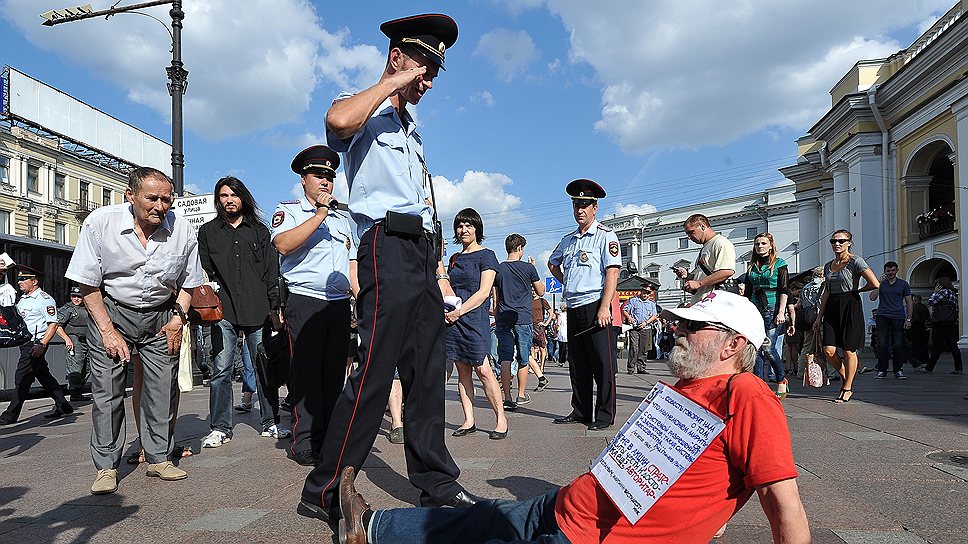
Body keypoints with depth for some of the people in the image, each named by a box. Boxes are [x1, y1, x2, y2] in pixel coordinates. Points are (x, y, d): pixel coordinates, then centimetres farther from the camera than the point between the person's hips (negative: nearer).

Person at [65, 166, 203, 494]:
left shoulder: (183, 230, -9)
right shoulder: (100, 222, -14)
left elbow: (188, 283, 7)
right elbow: (87, 284, -7)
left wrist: (178, 319, -5)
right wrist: (108, 330, -10)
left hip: (161, 317, 2)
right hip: (111, 312, -1)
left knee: (163, 389, -1)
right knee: (107, 390, -4)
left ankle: (159, 459, 15)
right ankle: (106, 467, 8)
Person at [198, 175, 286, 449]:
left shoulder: (259, 231, 16)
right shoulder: (208, 231, 15)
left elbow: (272, 270, 11)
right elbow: (202, 271, 11)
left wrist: (274, 305, 2)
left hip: (257, 310, 1)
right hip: (223, 312, 0)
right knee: (221, 370, -3)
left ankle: (271, 422, 13)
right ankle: (220, 428, 6)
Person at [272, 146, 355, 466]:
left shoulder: (342, 219, 24)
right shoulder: (288, 211, 7)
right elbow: (283, 244, -14)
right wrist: (320, 214, -12)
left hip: (340, 305, 5)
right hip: (305, 302, -5)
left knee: (334, 374, 4)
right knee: (307, 373, -6)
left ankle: (330, 439, 11)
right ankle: (305, 444, -1)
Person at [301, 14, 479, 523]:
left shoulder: (410, 130, 28)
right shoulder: (364, 112, 3)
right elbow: (338, 119, -25)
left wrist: (440, 269, 20)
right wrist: (394, 82, -11)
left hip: (423, 255, 8)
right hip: (389, 247, -8)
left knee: (428, 372, 8)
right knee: (374, 372, -12)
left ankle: (436, 483, 17)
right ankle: (325, 492, -1)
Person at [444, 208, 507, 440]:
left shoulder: (486, 255, 0)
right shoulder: (455, 258, 19)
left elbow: (483, 292, -8)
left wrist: (459, 311, -14)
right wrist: (446, 310, 3)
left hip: (474, 319, -6)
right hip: (453, 319, 6)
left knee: (482, 369, -10)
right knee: (462, 370, 5)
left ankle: (501, 419, -1)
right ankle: (468, 421, 10)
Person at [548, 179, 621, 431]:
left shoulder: (605, 235, -3)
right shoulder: (568, 239, 17)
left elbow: (612, 272, -12)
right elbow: (553, 263, 35)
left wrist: (604, 308, -20)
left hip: (595, 306, -7)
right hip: (573, 309, 7)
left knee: (602, 364, -3)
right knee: (577, 364, 11)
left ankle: (605, 415, 4)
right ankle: (580, 412, 20)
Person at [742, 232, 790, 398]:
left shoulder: (779, 264, 2)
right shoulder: (752, 266, 16)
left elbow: (784, 290, -4)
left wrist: (781, 312, -13)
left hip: (772, 310, -5)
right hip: (755, 310, 5)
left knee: (768, 348, -11)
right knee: (757, 351, 0)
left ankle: (782, 380, 9)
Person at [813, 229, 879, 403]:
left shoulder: (855, 262, -6)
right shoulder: (828, 266, 13)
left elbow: (875, 284, -15)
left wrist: (857, 290, 2)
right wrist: (819, 317, 13)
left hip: (851, 307, -6)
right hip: (832, 309, 6)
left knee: (849, 350, -1)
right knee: (828, 350, -3)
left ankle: (847, 388, 12)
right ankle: (846, 379, 20)